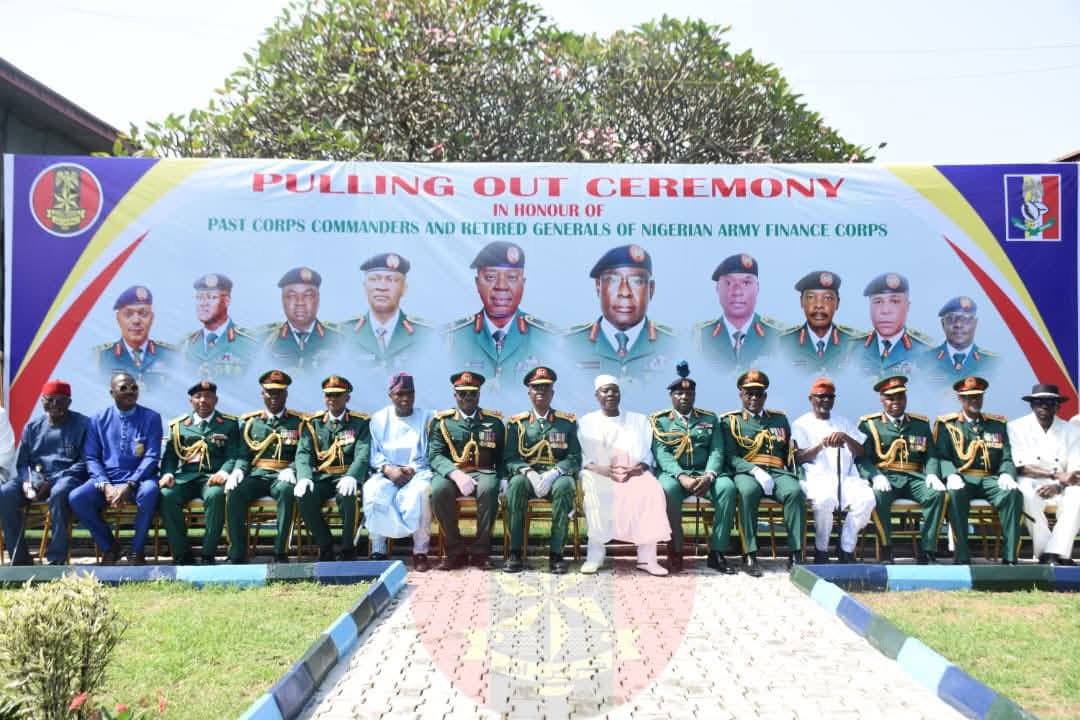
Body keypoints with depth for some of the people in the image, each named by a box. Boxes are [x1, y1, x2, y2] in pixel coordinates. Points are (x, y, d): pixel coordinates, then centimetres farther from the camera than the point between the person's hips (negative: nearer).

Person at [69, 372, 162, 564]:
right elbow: (91, 458, 5)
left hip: (138, 479, -2)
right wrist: (105, 485, -13)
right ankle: (108, 546, -2)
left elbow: (152, 457, -4)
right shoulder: (98, 420, 10)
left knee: (149, 492, -36)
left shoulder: (151, 418, 3)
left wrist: (129, 485, -17)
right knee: (75, 498, -25)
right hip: (106, 480, 2)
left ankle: (137, 550, -14)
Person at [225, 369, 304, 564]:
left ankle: (280, 553, -32)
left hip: (282, 477, -2)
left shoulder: (298, 422, 10)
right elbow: (243, 454, 13)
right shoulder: (249, 422, 17)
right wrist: (237, 472, -9)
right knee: (234, 493, -29)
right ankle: (237, 555, -23)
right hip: (256, 475, 2)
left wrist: (290, 471, -19)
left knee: (286, 490, -37)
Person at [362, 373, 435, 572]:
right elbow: (374, 453, 5)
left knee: (419, 492, -37)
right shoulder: (379, 419, 13)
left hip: (418, 472, -1)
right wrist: (388, 469, -14)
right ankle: (378, 550, -19)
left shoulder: (426, 418, 9)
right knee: (372, 492, -32)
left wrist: (413, 469, -14)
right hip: (387, 473, 2)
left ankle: (420, 552, -25)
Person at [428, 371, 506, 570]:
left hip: (483, 473, 0)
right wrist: (456, 474, -22)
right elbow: (435, 456, -3)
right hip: (451, 473, 0)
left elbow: (502, 457, 13)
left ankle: (481, 551, -20)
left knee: (489, 489, -36)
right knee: (439, 489, -35)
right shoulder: (441, 421, 7)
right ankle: (455, 551, -18)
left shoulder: (494, 421, 11)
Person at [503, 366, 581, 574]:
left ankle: (556, 553, -30)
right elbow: (510, 458, 2)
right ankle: (515, 553, -29)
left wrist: (553, 473, -19)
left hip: (557, 475, 0)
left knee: (565, 486, -35)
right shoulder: (516, 422, 10)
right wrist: (529, 473, -19)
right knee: (516, 485, -34)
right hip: (527, 475, 0)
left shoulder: (567, 421, 8)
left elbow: (574, 457, 0)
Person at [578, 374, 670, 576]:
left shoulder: (639, 420, 17)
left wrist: (640, 467, -12)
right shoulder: (586, 423, 13)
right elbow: (582, 458, 3)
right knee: (594, 490, -37)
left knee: (651, 488, -33)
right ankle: (595, 554, -26)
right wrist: (602, 469, -16)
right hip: (599, 475, -1)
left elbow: (647, 455, 11)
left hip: (633, 474, 1)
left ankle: (646, 557, -28)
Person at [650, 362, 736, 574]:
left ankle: (717, 552, -23)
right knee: (668, 489, -37)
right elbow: (661, 454, -5)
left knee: (727, 487, -30)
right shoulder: (659, 420, 8)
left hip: (704, 472, 2)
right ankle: (675, 550, -24)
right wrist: (682, 477, -22)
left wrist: (708, 476, -17)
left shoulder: (710, 418, 15)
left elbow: (717, 451, 4)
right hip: (673, 473, -2)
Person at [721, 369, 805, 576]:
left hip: (778, 472, 3)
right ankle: (749, 556, -33)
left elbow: (791, 451, 23)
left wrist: (791, 472, 1)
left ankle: (795, 554, -28)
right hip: (747, 472, -2)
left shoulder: (779, 418, 23)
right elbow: (731, 457, 0)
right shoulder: (731, 421, 12)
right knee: (748, 492, -38)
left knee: (795, 492, -31)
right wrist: (756, 471, -16)